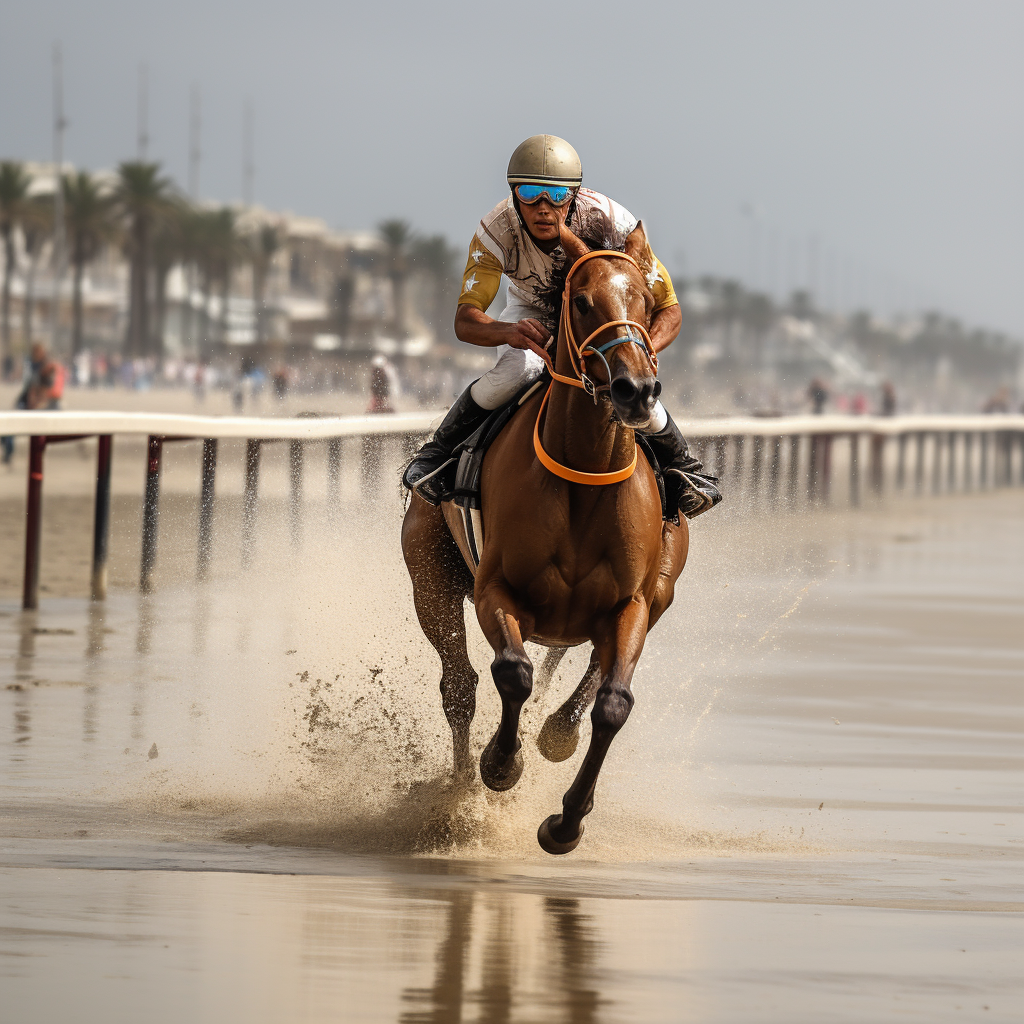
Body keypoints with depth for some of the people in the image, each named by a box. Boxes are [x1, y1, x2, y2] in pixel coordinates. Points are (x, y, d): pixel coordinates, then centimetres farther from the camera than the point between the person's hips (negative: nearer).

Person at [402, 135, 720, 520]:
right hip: (532, 313, 0)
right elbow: (465, 321, -36)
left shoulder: (612, 223, -34)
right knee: (517, 369, -34)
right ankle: (439, 453, -11)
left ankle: (682, 468, 4)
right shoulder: (497, 231, -32)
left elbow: (668, 311, -27)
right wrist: (509, 332, -61)